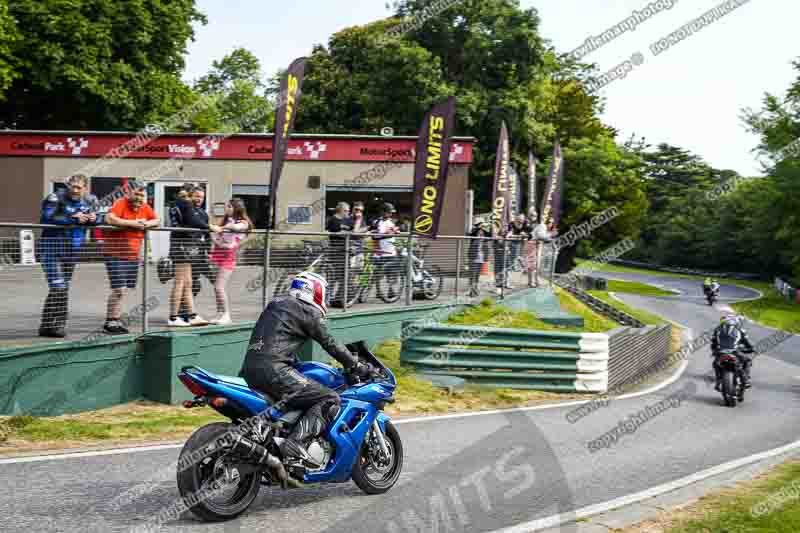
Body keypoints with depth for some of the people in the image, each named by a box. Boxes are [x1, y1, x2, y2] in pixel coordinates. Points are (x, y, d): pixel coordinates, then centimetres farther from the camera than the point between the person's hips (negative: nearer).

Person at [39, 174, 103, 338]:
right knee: (57, 287, -14)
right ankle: (47, 325, -5)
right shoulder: (56, 198, -13)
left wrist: (94, 218, -10)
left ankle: (59, 323, 23)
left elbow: (99, 218, 14)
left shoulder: (90, 201, 5)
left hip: (72, 250, 6)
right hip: (52, 248, -6)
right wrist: (73, 218, -27)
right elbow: (47, 218, -26)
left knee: (64, 288, 13)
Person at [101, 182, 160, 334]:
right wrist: (132, 223, -23)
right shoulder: (121, 203, -12)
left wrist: (147, 223, -5)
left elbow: (156, 220, 18)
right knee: (119, 289, -12)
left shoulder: (145, 207, 7)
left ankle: (115, 320, 26)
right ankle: (109, 322, 0)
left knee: (124, 290, 14)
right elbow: (109, 219, -27)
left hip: (133, 255, 7)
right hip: (115, 254, -7)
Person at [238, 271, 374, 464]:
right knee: (330, 399, -9)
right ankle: (296, 442, -23)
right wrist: (357, 366, 10)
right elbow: (329, 343, 1)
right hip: (273, 370, -9)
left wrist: (297, 364, 41)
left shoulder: (276, 303, 25)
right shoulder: (309, 312, 0)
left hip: (248, 369, 9)